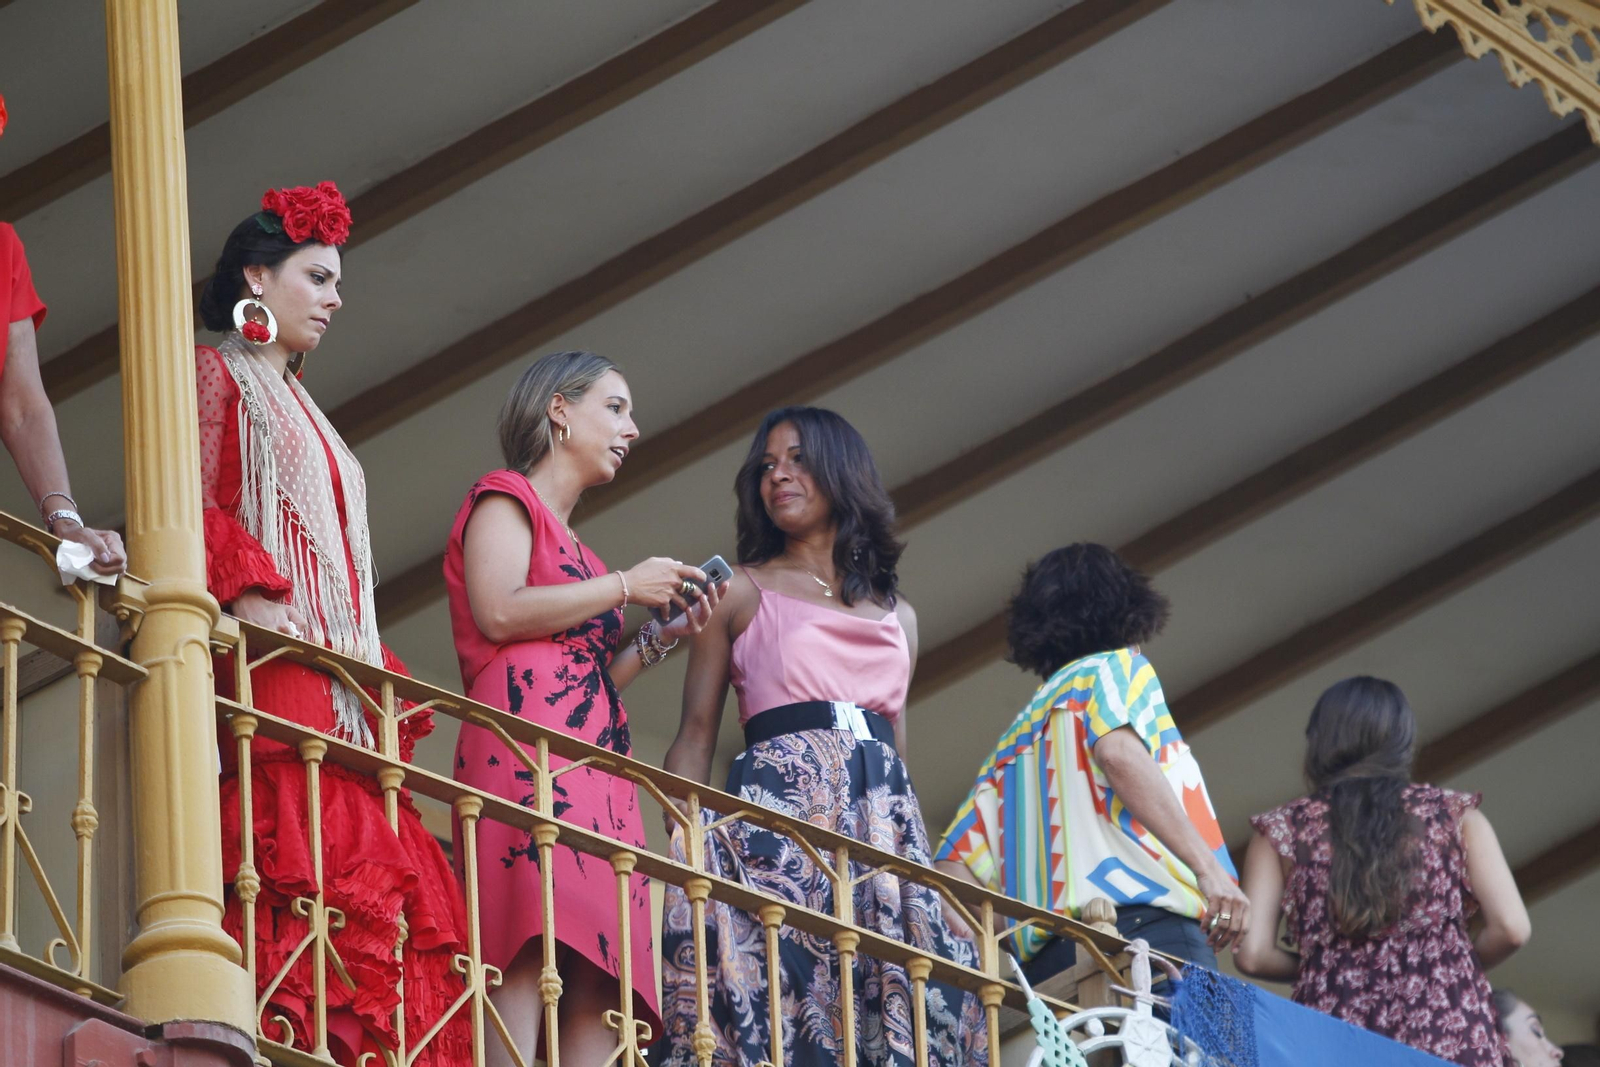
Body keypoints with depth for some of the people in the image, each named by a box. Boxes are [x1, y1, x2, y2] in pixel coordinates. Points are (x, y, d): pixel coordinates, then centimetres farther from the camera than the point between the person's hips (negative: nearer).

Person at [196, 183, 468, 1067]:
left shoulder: (299, 414, 32)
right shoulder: (214, 375, 10)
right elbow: (189, 504, -5)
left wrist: (378, 676, 17)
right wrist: (248, 594, -19)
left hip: (338, 681, 8)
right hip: (268, 663, -8)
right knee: (291, 852, -23)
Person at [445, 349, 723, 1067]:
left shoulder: (570, 544, 34)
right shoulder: (506, 499, 11)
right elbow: (498, 612, -7)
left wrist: (666, 635, 18)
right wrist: (625, 587, 1)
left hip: (595, 772, 9)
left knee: (599, 987, -9)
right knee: (535, 947, -27)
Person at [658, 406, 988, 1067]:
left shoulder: (898, 615, 23)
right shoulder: (741, 592, 13)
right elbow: (695, 737, 6)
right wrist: (683, 846, -10)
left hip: (887, 820, 4)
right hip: (781, 808, -4)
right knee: (784, 996, -19)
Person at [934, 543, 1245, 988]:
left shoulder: (1016, 739, 31)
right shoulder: (1117, 667, 14)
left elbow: (954, 862, 20)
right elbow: (1117, 751, -9)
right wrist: (1208, 867, -15)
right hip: (1148, 925, -7)